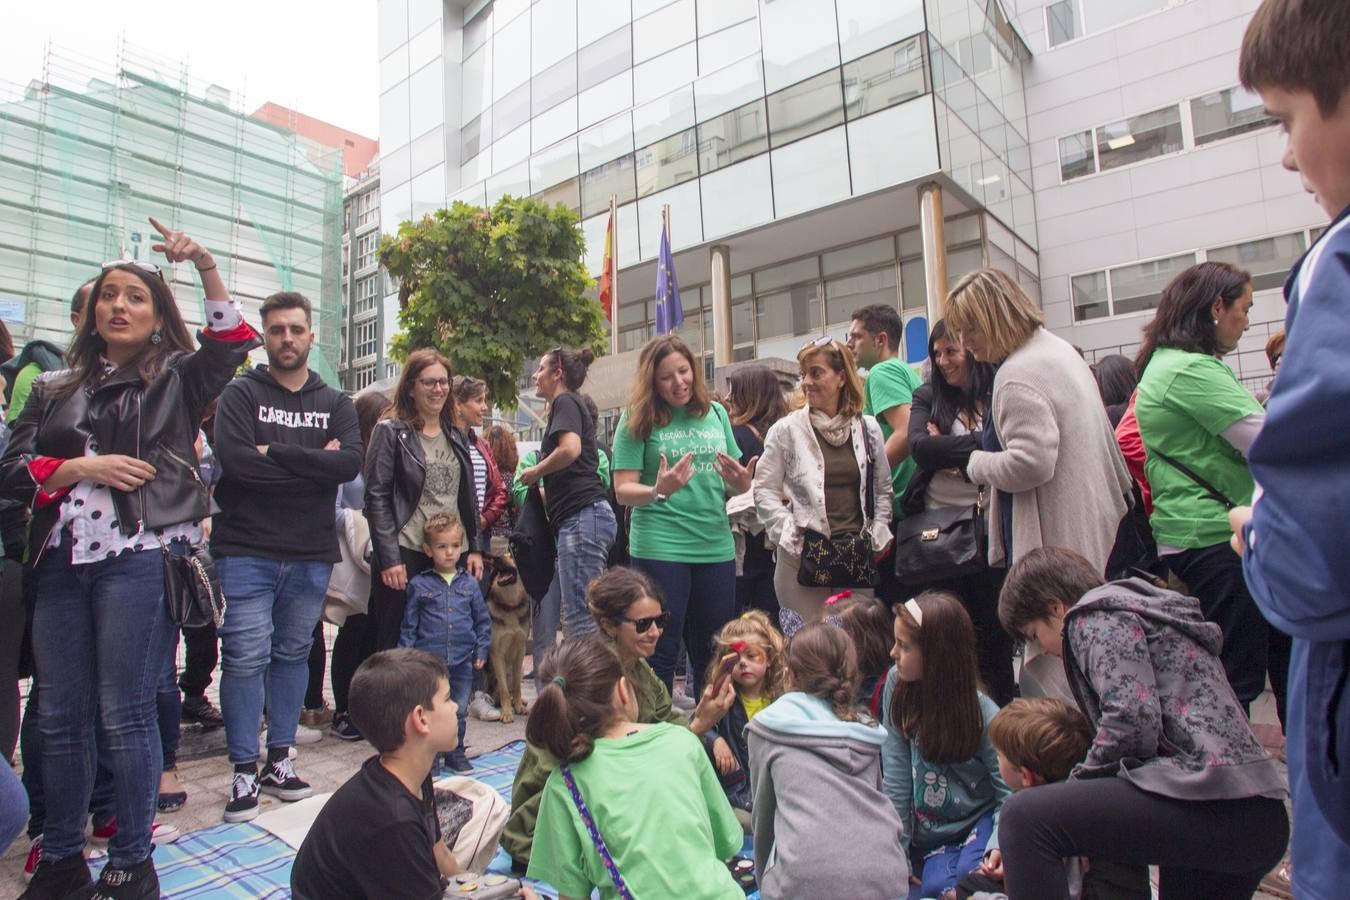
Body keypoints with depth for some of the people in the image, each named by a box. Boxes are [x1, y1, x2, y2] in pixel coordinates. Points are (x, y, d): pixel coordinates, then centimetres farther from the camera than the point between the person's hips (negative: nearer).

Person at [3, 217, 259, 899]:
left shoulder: (175, 380, 7)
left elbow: (235, 342, -8)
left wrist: (204, 262, -12)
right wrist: (81, 467, -7)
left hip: (139, 560, -4)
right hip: (62, 563, 4)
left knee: (125, 715, 0)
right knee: (60, 717, 10)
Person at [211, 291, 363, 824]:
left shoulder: (335, 403, 10)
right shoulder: (242, 394, 3)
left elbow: (351, 463, -9)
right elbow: (234, 459, -15)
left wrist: (274, 452, -12)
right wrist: (314, 464, -11)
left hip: (312, 554, 3)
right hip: (246, 551, -2)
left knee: (293, 655, 11)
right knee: (245, 658, -2)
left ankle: (279, 761, 23)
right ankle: (244, 772, 10)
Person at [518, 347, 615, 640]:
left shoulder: (565, 401, -1)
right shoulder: (574, 404, 26)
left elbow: (570, 449, -20)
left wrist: (536, 472, -6)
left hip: (582, 514, -10)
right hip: (588, 517, 10)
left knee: (578, 618, -11)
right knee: (573, 614, 12)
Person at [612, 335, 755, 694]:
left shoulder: (715, 413, 10)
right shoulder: (637, 420, -2)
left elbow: (735, 481, 16)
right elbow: (623, 491, -6)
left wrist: (741, 482, -7)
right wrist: (659, 491, -26)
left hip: (716, 547, 4)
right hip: (659, 547, -4)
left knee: (713, 657, 12)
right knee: (661, 655, 2)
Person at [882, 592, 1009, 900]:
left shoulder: (983, 714, -18)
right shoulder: (897, 684, -11)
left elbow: (1011, 796, -13)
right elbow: (896, 779, -10)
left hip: (978, 824, -3)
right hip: (927, 836, 3)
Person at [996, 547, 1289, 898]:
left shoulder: (1098, 618, -3)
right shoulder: (1137, 611, 26)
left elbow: (1132, 723, -17)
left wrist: (1075, 790, -3)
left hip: (1209, 804, -11)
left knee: (1025, 818, -17)